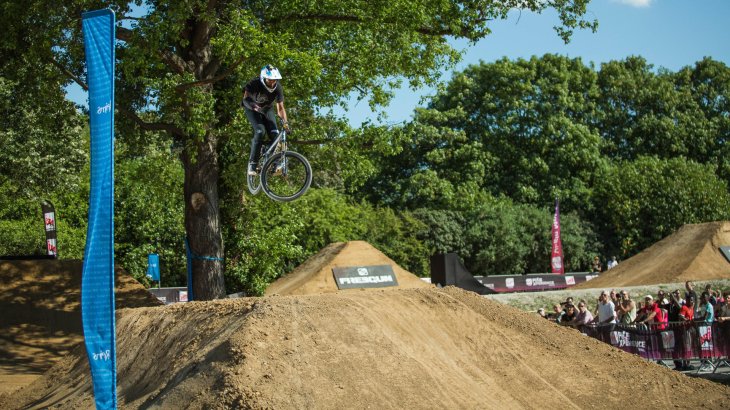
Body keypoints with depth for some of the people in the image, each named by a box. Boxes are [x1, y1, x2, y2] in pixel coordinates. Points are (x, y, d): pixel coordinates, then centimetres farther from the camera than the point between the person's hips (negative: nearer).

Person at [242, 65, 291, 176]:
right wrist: (254, 106, -55)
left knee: (275, 134, -17)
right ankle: (252, 164, -24)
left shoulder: (278, 88, -21)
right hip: (253, 109, -3)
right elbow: (246, 98, -36)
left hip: (267, 109, 3)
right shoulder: (254, 84, -29)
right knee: (260, 131, -27)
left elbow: (280, 107, -18)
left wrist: (285, 122, -31)